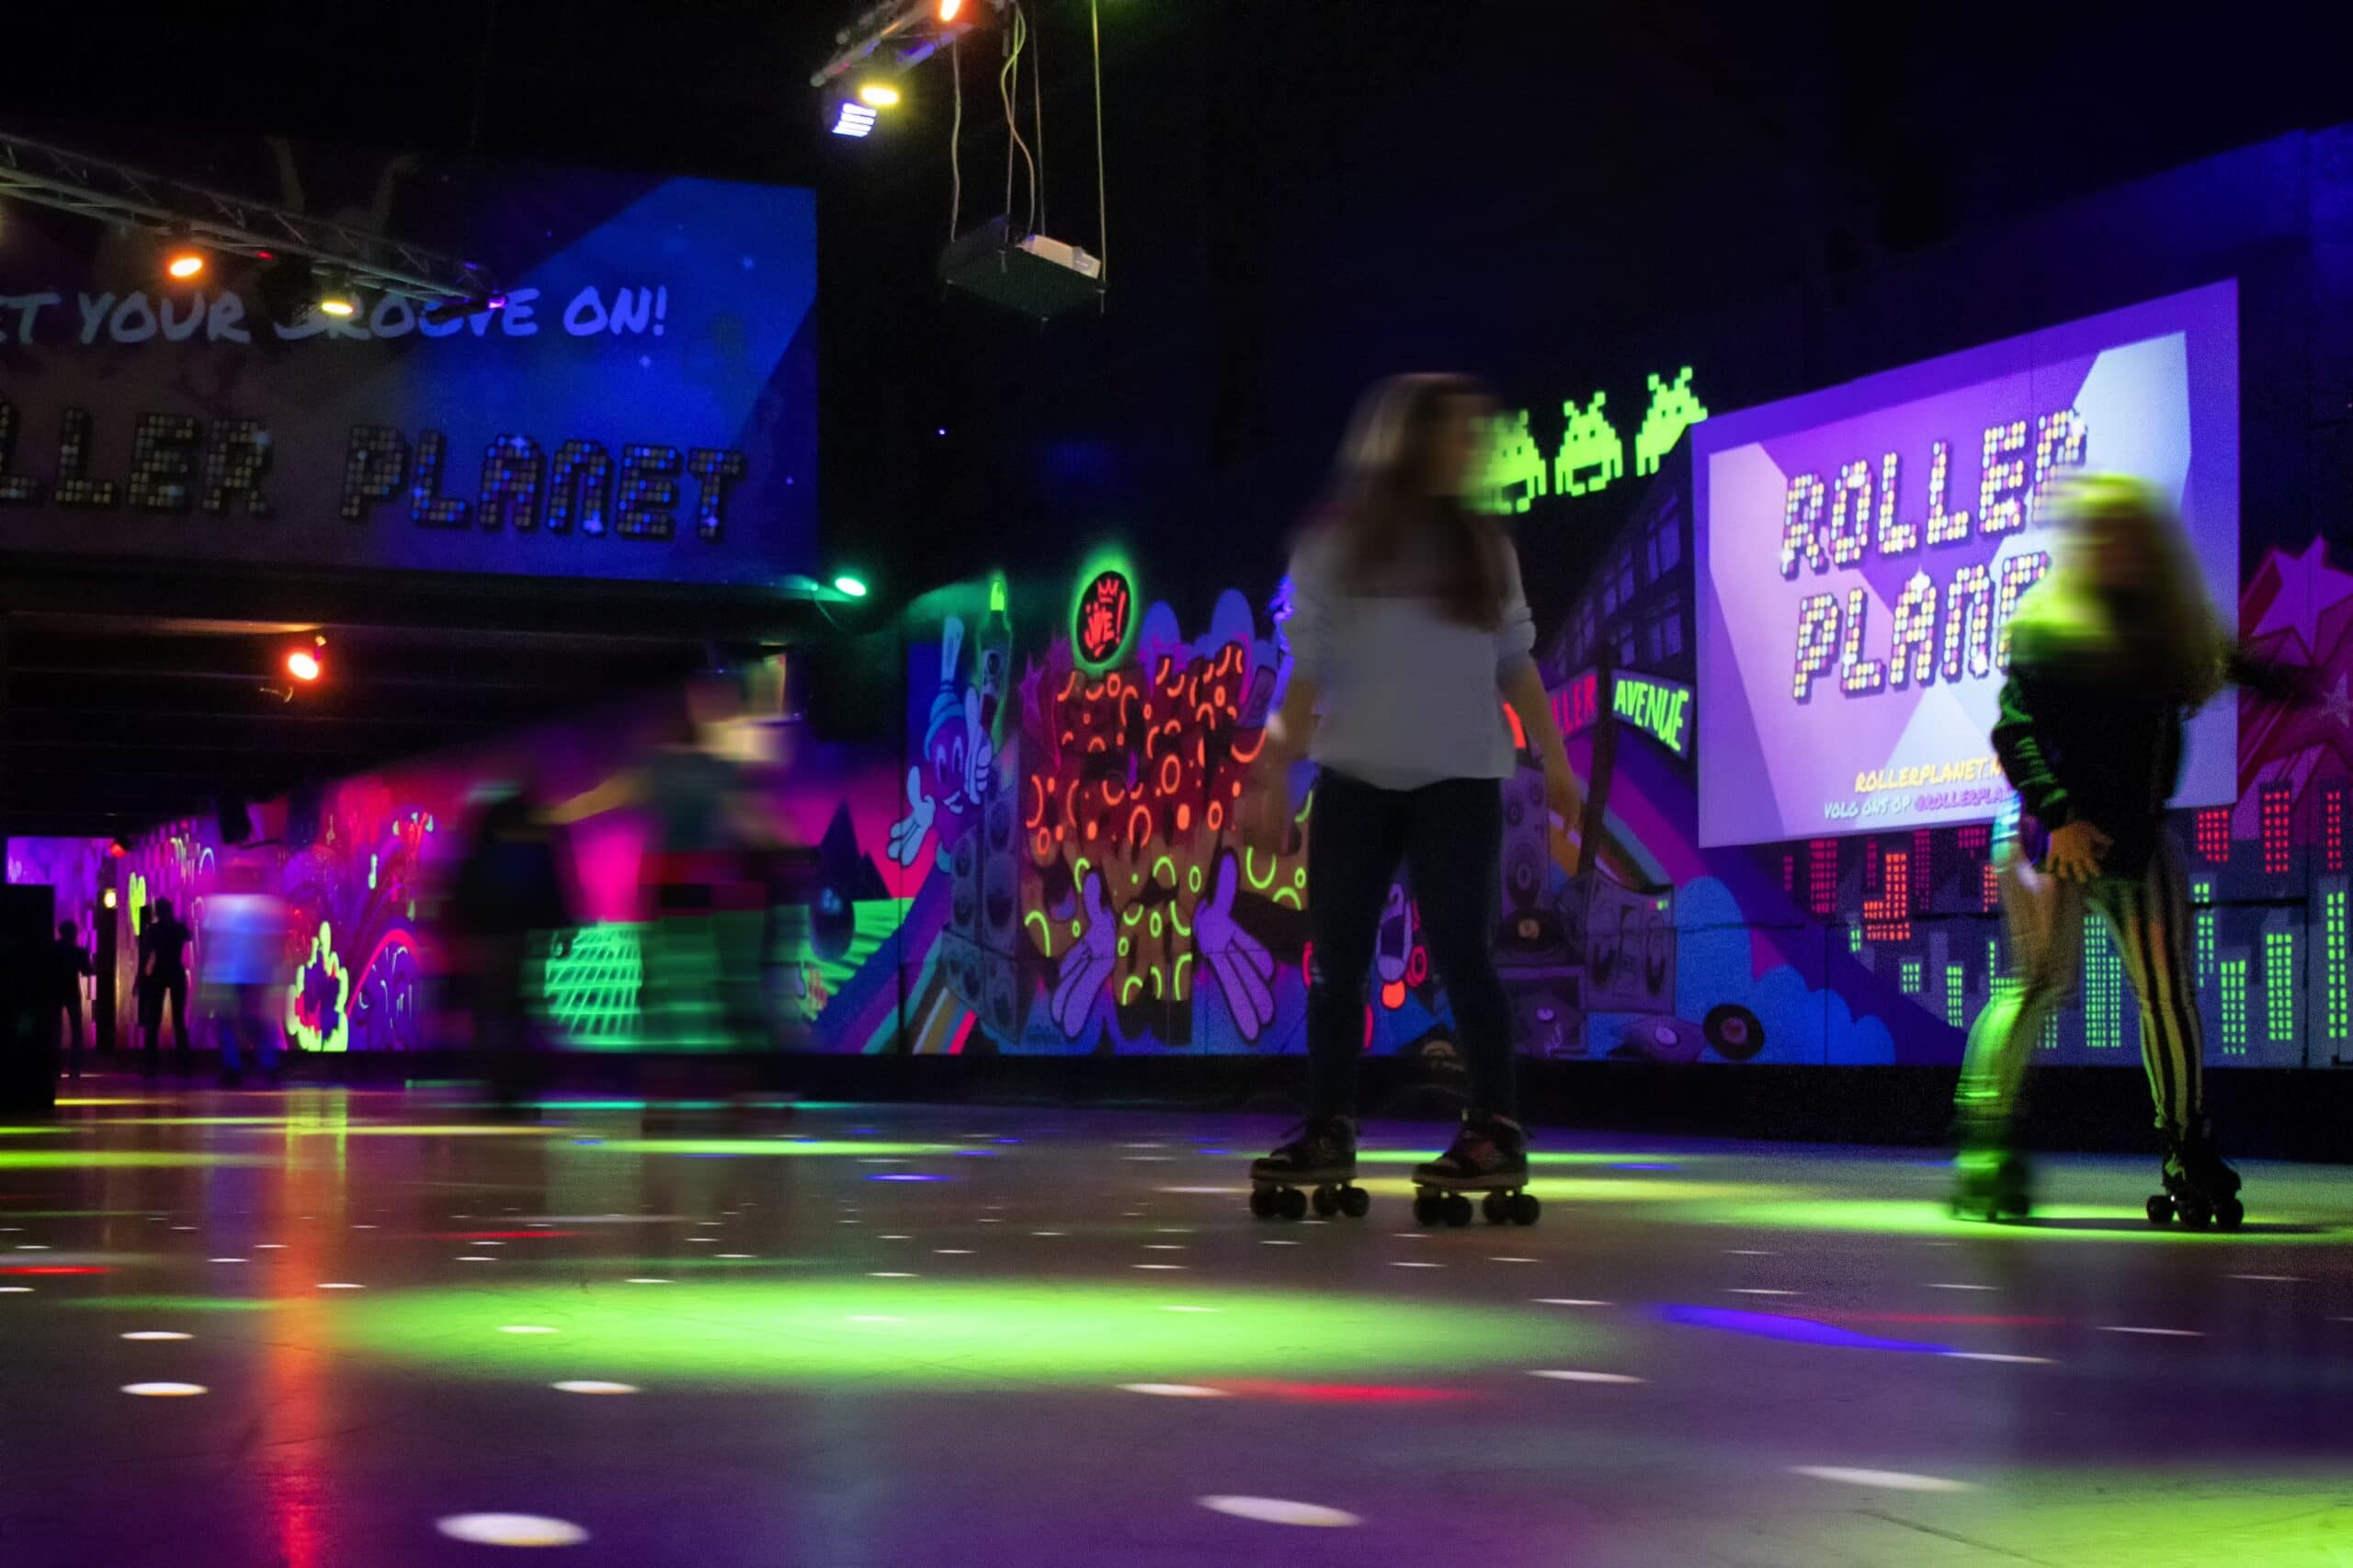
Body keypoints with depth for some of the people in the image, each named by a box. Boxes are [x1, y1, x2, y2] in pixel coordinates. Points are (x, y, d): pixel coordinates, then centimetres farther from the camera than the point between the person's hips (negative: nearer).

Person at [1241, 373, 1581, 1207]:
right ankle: (1328, 1133, 9)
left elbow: (1515, 663, 12)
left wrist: (1553, 759, 7)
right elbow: (1309, 671, 5)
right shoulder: (1336, 544, 5)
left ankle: (1497, 1131, -1)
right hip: (1355, 777, 1)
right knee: (1337, 959, 2)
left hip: (1459, 779, -1)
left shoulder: (1485, 545, 8)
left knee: (1460, 953, -7)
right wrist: (1274, 775, 1)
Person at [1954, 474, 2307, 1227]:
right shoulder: (2048, 628, -5)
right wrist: (2059, 815, -20)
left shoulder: (2172, 627, 9)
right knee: (2044, 980, -12)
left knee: (2167, 992, 3)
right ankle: (1985, 1144, -7)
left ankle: (2188, 1157, 12)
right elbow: (2014, 730, -11)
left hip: (2140, 837, 5)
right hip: (2060, 835, -5)